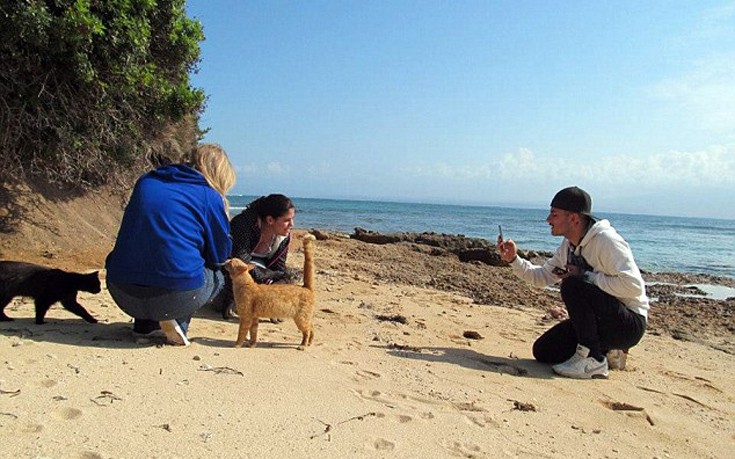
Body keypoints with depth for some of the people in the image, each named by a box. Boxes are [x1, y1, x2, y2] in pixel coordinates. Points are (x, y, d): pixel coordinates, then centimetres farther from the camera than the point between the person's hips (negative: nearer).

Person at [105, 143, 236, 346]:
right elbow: (220, 256, 7)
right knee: (217, 275, 25)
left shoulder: (145, 181, 14)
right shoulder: (209, 196, 0)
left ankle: (145, 323, 18)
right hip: (176, 296, -5)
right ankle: (176, 320, 2)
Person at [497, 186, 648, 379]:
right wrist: (514, 259, -3)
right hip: (599, 322, 8)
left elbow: (633, 286, -30)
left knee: (573, 285, -29)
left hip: (629, 325, -8)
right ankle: (604, 350, 15)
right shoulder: (568, 246, 5)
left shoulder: (606, 240, -22)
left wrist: (584, 276, -25)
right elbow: (542, 276, 12)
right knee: (543, 352, 1)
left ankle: (593, 359, -18)